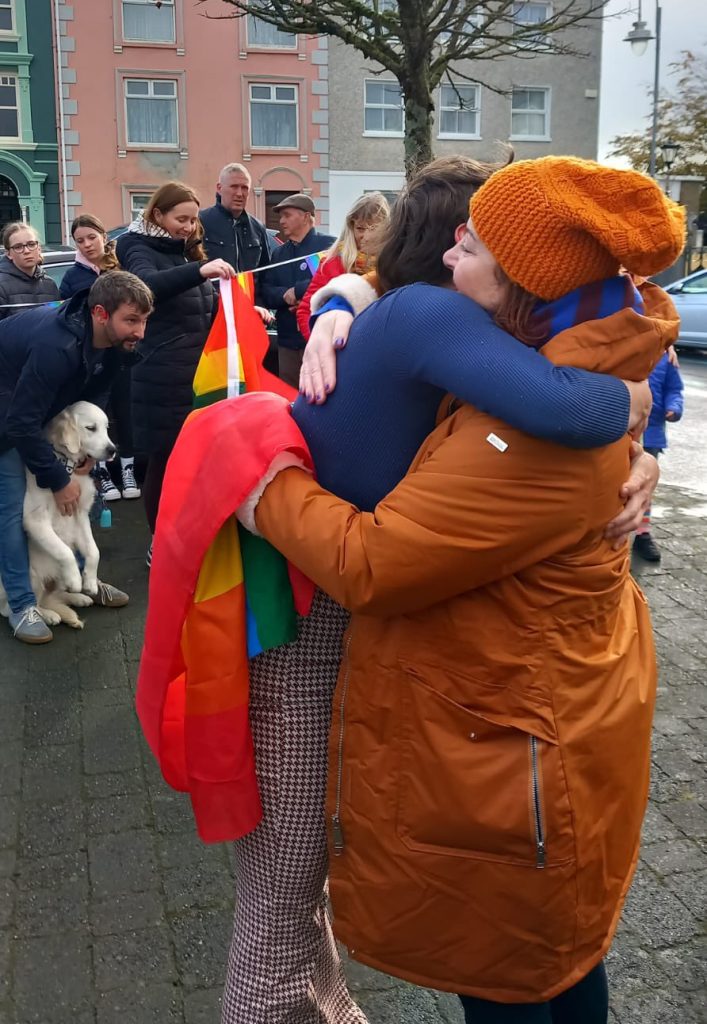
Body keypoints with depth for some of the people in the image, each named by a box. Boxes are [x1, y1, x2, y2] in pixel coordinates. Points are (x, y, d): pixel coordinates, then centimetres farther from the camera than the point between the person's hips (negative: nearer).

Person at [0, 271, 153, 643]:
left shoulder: (110, 340, -16)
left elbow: (94, 397, -1)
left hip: (42, 409, 8)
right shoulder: (55, 346, -40)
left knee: (77, 494, 7)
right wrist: (58, 479, -26)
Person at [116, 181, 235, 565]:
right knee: (165, 459, 1)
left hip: (199, 371, 7)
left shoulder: (187, 249, 16)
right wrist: (199, 270, -44)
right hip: (163, 378, -7)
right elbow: (146, 285, -31)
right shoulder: (139, 249, -7)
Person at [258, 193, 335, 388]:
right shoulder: (279, 253, 19)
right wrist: (284, 295, -11)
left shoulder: (329, 245, -2)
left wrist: (297, 290, -13)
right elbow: (265, 292, 11)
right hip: (288, 340, 6)